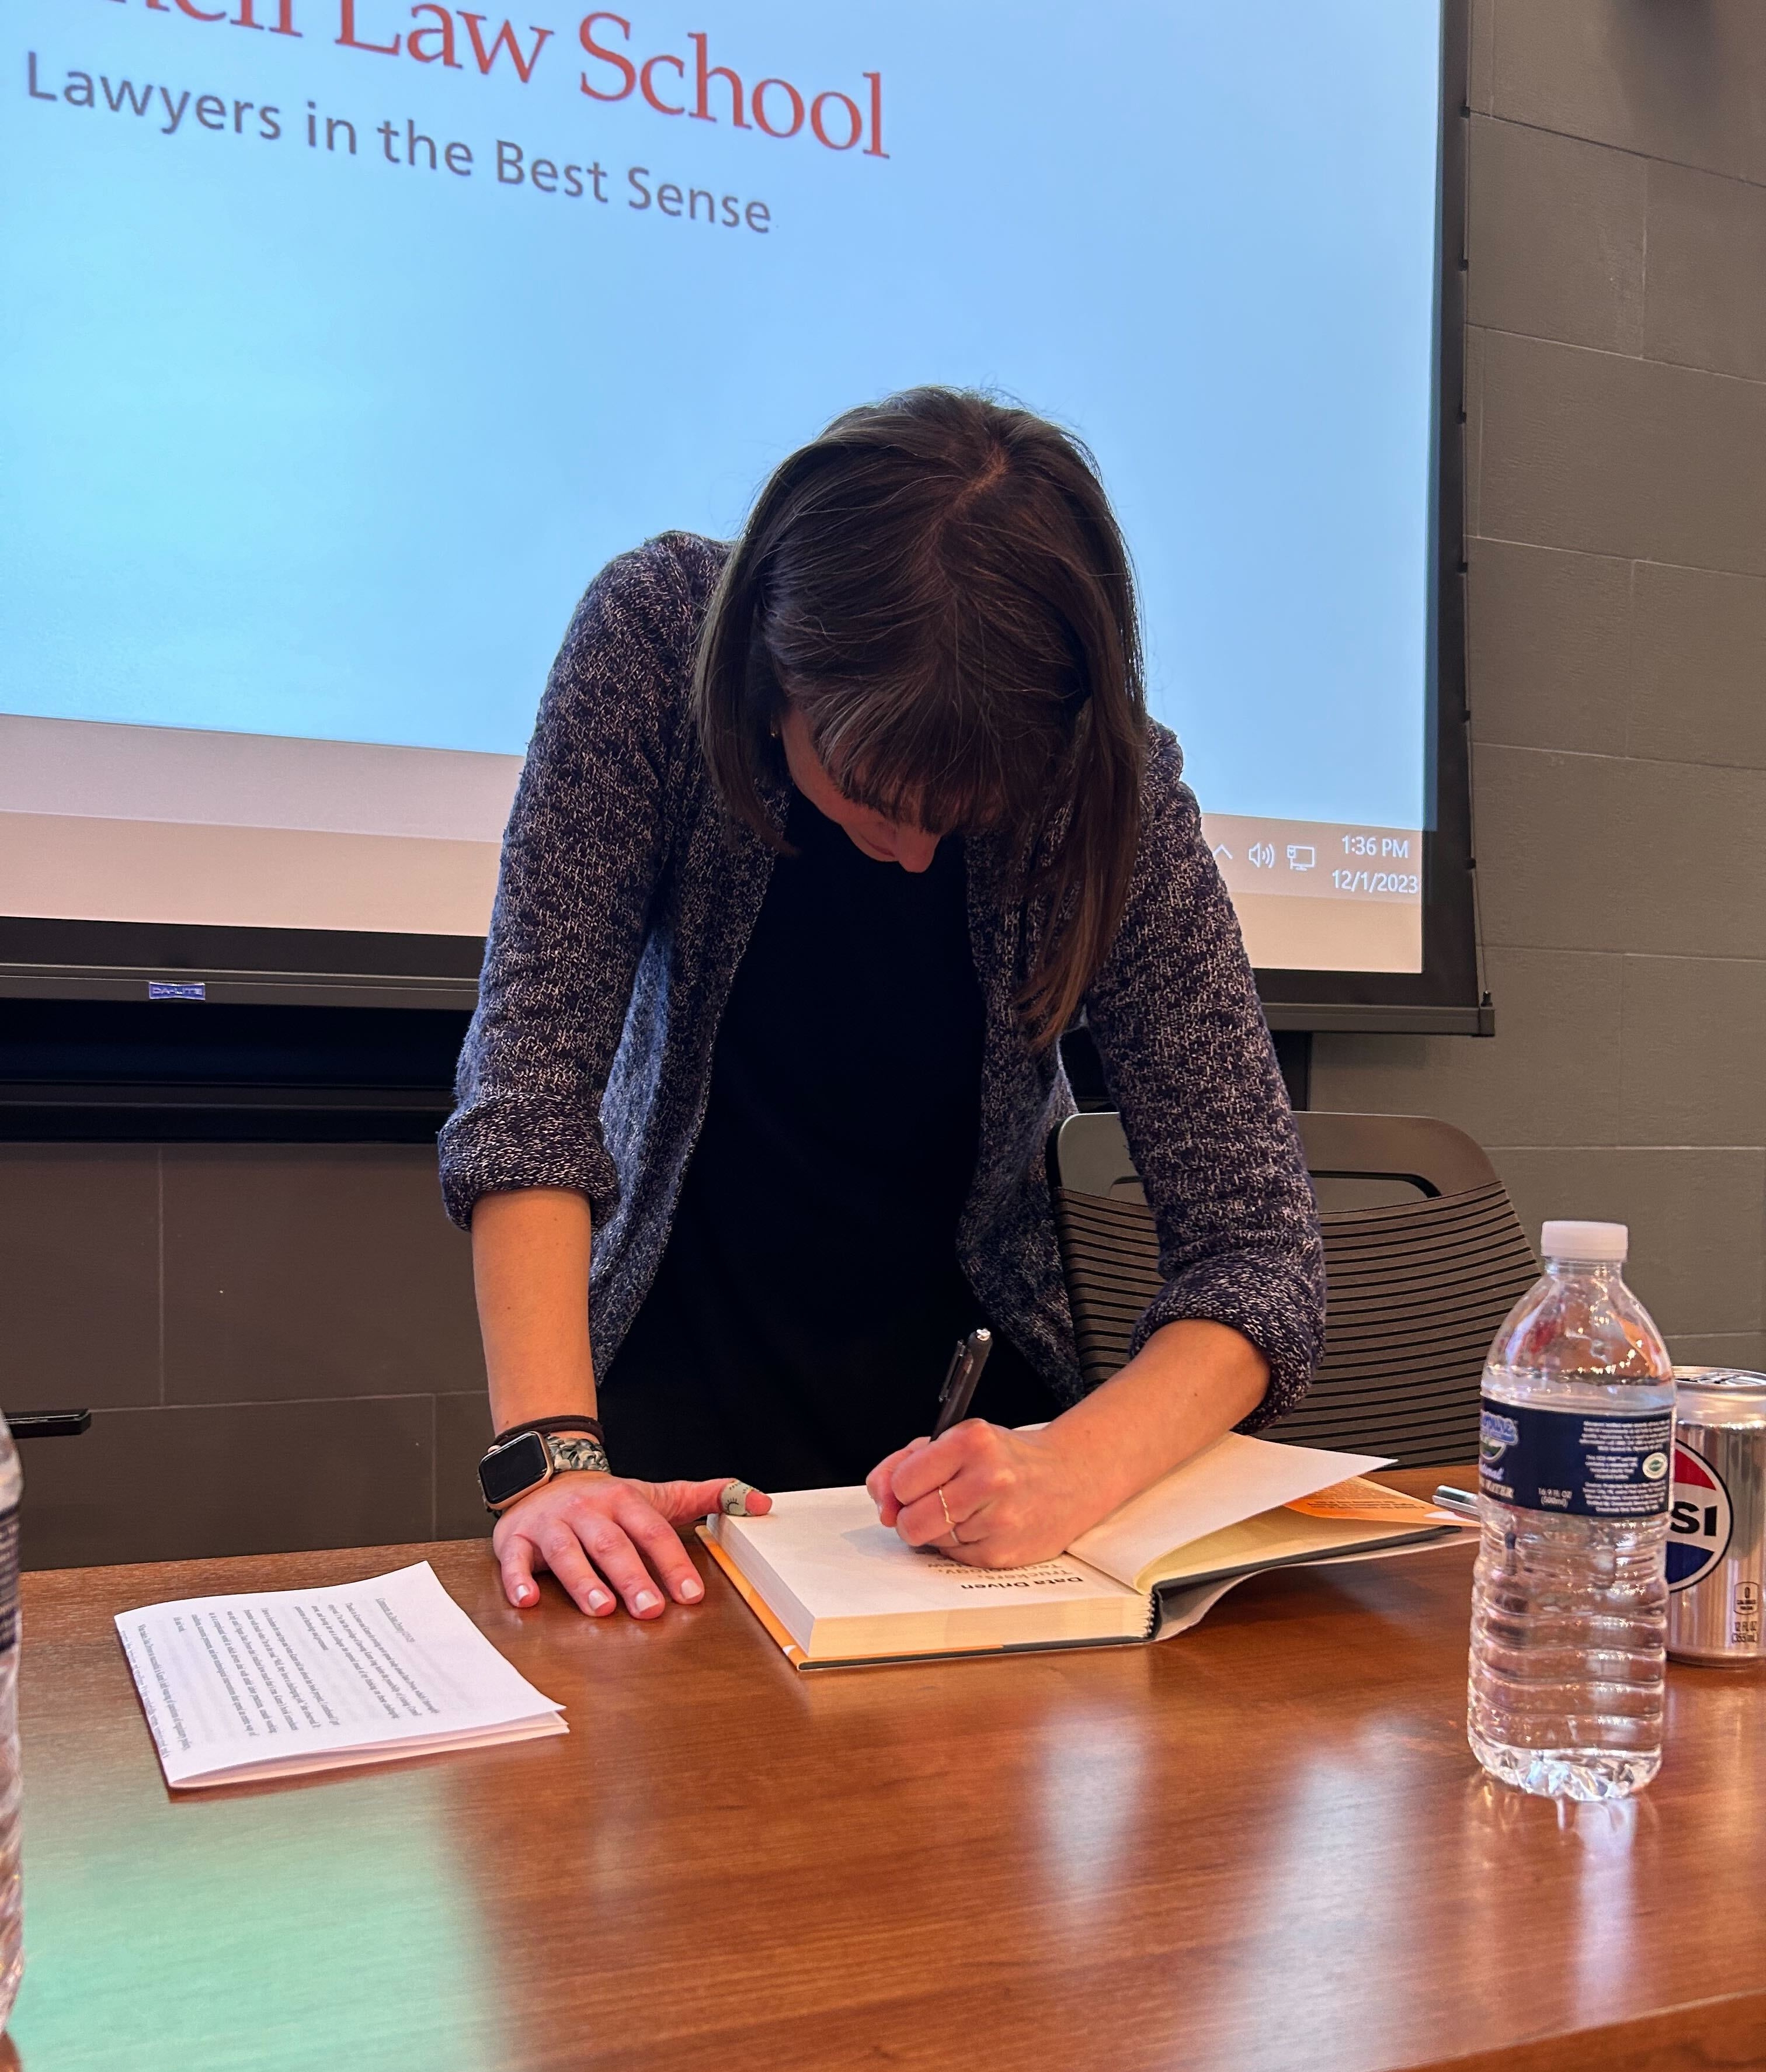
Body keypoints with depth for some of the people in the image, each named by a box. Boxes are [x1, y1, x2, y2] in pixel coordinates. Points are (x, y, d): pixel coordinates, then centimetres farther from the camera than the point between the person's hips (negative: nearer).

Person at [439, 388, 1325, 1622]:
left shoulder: (1112, 794, -20)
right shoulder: (656, 634, -21)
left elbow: (1256, 1246, -19)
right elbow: (538, 1049, -22)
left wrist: (1079, 1467, -38)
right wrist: (552, 1456, -31)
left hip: (965, 1394, 2)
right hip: (675, 1375, -1)